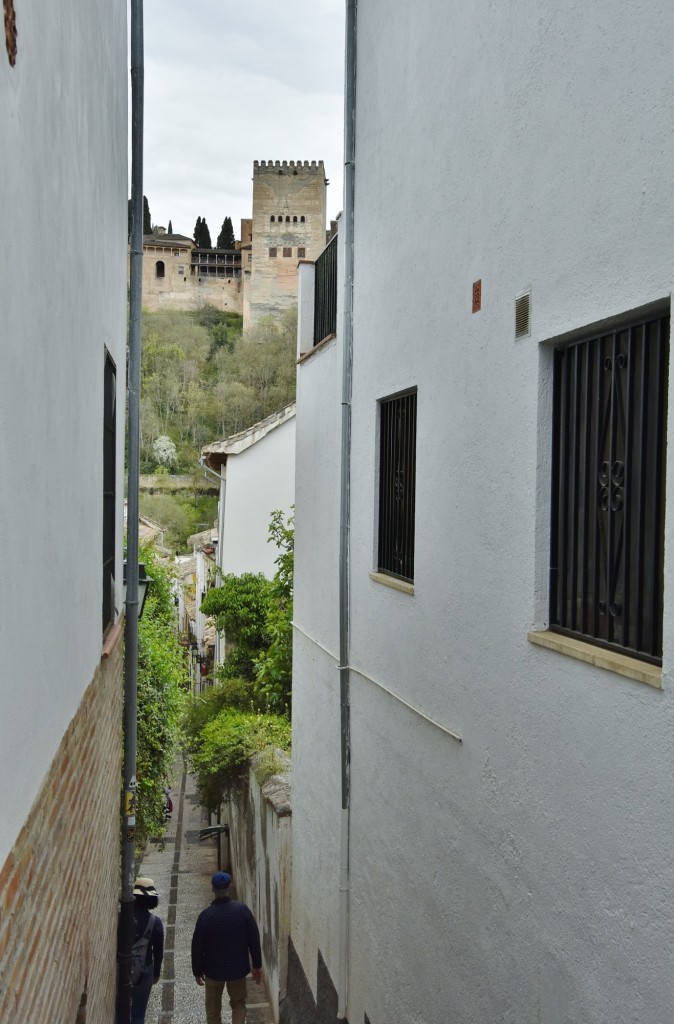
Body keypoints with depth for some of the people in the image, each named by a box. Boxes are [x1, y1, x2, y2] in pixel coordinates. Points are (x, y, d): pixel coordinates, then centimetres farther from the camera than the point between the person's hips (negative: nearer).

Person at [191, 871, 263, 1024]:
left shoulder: (206, 915, -18)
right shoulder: (242, 910, -15)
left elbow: (197, 947, -10)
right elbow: (254, 940, -8)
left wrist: (197, 971, 5)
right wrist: (257, 965, 5)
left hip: (213, 970, -1)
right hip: (238, 968, 1)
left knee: (213, 1009, 19)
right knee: (239, 1003, 21)